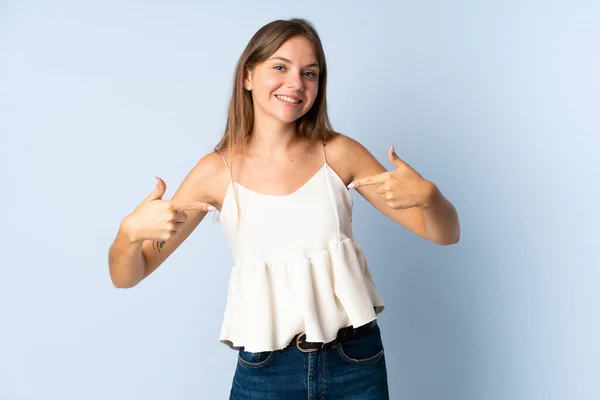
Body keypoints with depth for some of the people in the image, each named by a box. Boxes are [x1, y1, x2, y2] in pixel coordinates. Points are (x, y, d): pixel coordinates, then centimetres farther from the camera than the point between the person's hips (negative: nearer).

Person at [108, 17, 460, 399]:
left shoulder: (339, 153, -7)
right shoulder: (218, 171, -7)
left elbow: (446, 234, -3)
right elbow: (126, 277, -4)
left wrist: (427, 195, -25)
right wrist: (130, 232, -26)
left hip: (357, 362, 1)